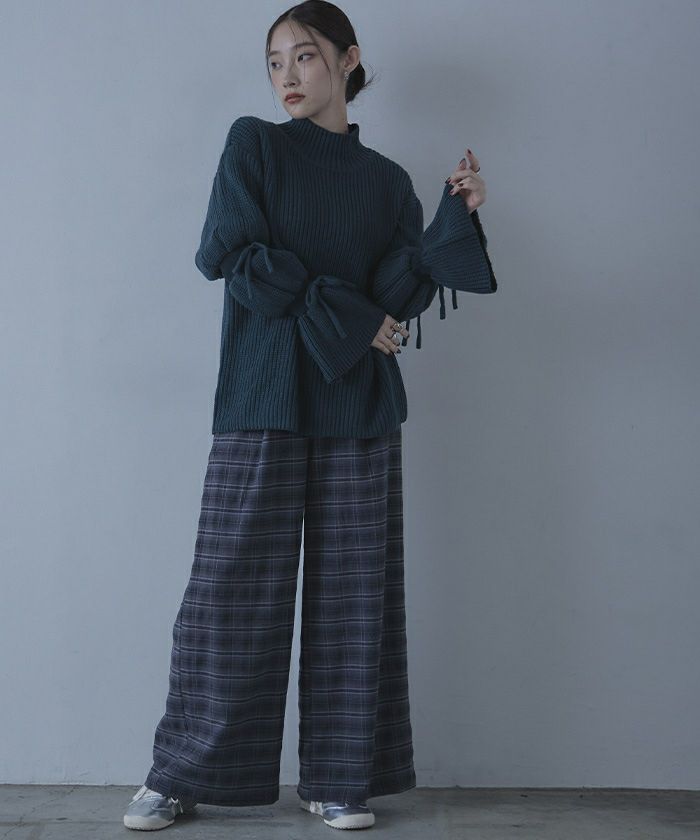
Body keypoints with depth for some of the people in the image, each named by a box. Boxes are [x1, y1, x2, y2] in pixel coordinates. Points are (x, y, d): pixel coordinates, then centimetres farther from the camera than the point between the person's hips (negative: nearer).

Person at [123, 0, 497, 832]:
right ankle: (179, 774, 11)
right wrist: (344, 315, -8)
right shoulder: (253, 143, 8)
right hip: (264, 399, -2)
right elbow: (230, 256, -5)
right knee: (232, 587, -3)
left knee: (352, 593, 2)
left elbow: (400, 294, 3)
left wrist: (457, 215, -9)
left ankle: (338, 779, 13)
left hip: (358, 406, 3)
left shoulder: (386, 179, 14)